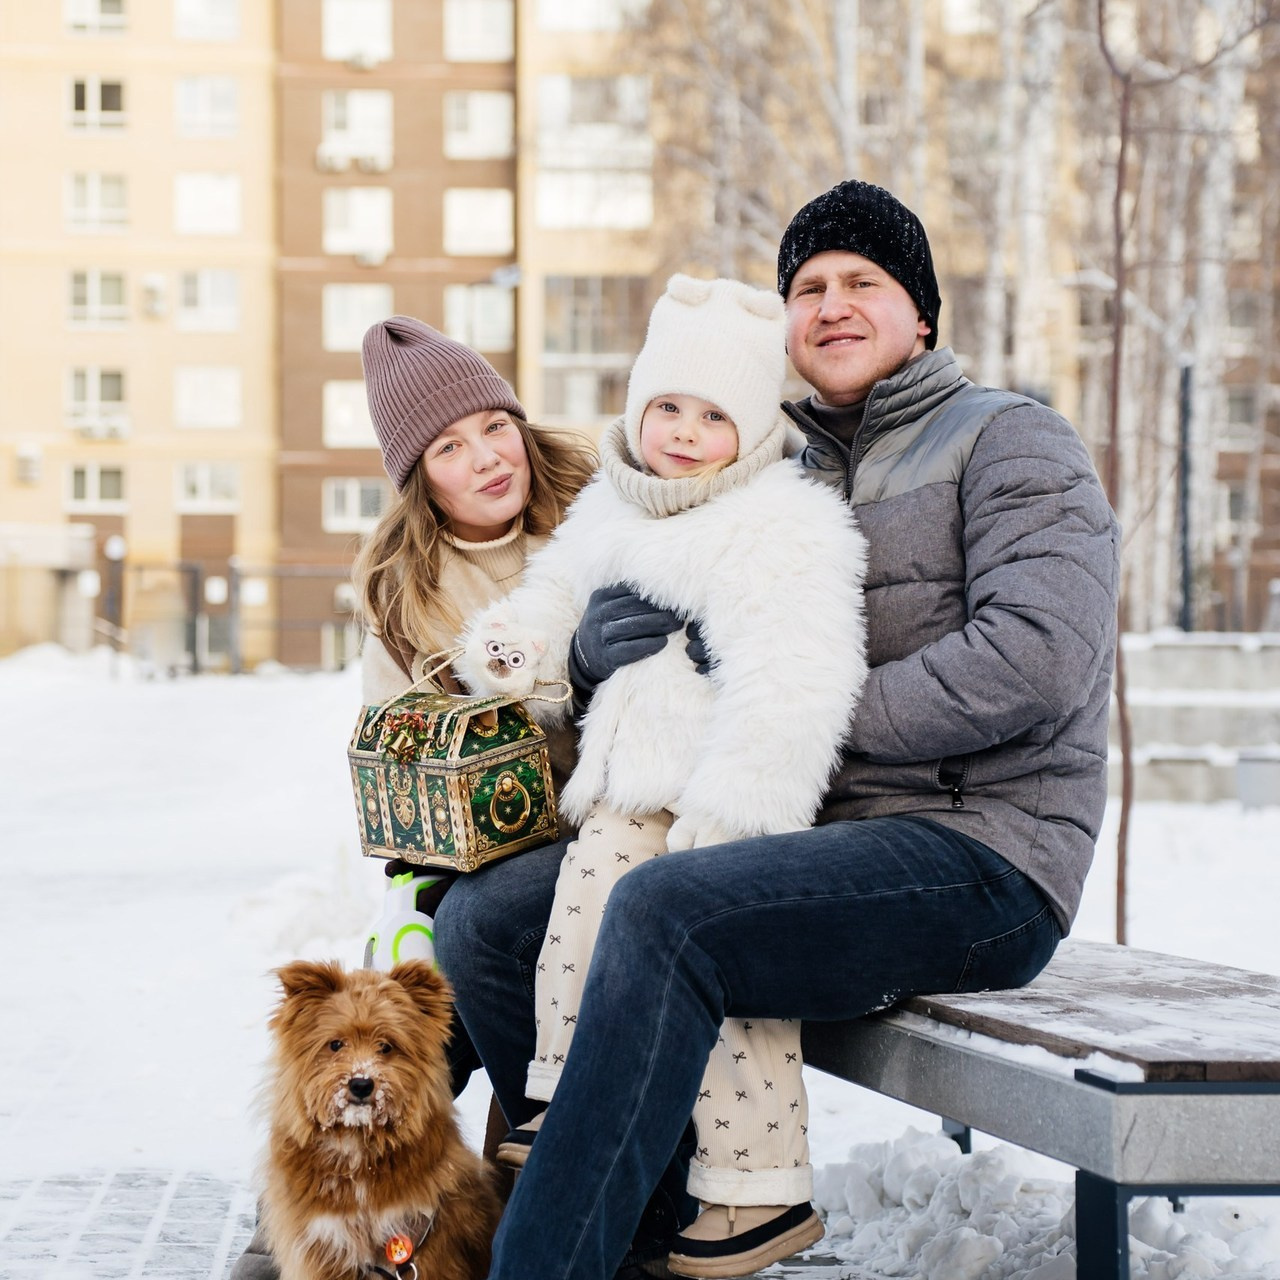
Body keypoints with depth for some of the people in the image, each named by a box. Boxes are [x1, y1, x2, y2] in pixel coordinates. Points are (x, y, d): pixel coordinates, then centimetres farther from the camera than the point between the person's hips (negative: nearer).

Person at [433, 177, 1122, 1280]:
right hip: (821, 842, 8)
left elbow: (1031, 662, -17)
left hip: (979, 851, -8)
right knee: (484, 918, 0)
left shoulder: (1010, 440, 1)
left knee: (661, 912, -32)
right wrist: (616, 628, -9)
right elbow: (592, 638, 16)